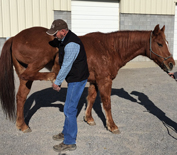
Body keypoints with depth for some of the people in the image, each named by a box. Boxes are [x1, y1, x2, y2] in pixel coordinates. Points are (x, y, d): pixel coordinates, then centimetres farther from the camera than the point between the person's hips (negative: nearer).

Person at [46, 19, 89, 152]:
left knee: (69, 109, -4)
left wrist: (57, 82, -10)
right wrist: (59, 80, 16)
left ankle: (69, 142, 8)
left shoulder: (71, 44, -25)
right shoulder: (65, 40, 9)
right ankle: (66, 132, 38)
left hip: (77, 79, -10)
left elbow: (66, 66, -21)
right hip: (74, 78, 11)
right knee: (69, 107, 21)